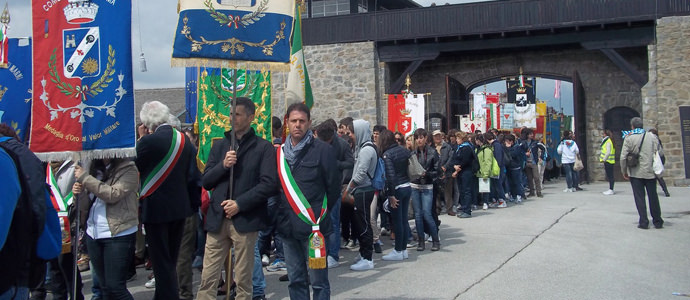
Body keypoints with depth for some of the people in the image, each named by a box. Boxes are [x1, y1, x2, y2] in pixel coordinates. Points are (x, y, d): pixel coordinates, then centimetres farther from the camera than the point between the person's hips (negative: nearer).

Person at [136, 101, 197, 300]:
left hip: (156, 208, -6)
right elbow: (191, 175, 6)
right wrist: (191, 201, 15)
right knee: (171, 260, 18)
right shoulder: (184, 140, 2)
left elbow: (135, 165, -4)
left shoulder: (149, 141, -17)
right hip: (180, 208, 6)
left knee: (161, 263, 3)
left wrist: (141, 138, 4)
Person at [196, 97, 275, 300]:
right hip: (217, 218, 4)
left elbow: (269, 184, -8)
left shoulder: (263, 147, 0)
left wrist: (240, 203, -13)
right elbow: (206, 182, 10)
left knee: (243, 279, 5)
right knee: (207, 278, 3)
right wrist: (222, 165, -8)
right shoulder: (219, 146, 14)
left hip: (245, 220, -4)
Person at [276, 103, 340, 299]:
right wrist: (282, 213, 12)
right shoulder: (280, 152, 10)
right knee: (296, 281, 12)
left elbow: (333, 188, -1)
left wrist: (320, 213, 4)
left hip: (313, 226, -5)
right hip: (288, 227, 5)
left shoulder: (322, 150, -4)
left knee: (318, 282, -1)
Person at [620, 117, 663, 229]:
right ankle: (657, 222, 17)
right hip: (650, 172, 2)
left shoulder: (629, 138, -7)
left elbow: (623, 157, -10)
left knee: (639, 197, 4)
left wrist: (624, 172, 1)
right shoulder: (652, 136, 1)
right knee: (653, 197, 11)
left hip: (636, 173, -2)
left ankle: (643, 222, 3)